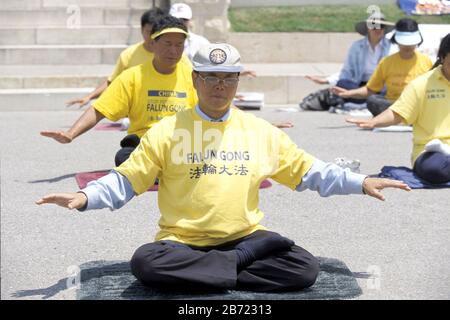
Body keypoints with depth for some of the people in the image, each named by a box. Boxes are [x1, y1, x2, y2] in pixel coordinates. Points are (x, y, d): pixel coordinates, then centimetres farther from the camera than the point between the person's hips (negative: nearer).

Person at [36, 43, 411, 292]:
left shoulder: (261, 131, 7)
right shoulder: (167, 131, 0)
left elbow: (306, 171, 13)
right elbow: (127, 180, -1)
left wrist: (361, 183, 8)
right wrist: (86, 197, -17)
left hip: (246, 237, 2)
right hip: (183, 242, -2)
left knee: (305, 268, -22)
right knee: (145, 262, -34)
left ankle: (202, 276, -16)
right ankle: (241, 264, -20)